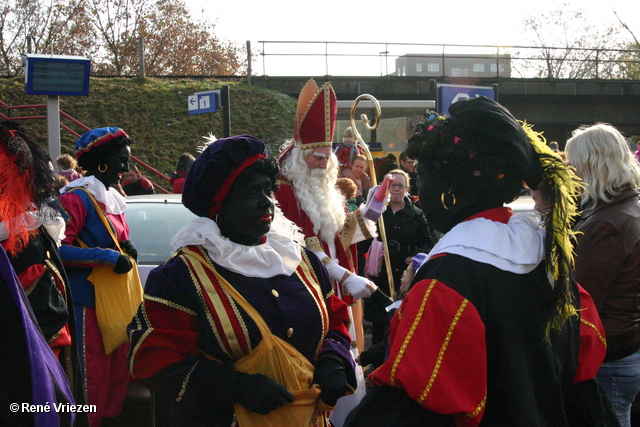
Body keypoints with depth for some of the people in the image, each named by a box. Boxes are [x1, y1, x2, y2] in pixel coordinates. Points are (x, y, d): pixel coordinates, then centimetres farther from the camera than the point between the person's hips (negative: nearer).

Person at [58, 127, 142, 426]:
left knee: (118, 379, 10)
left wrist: (125, 251, 9)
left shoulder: (112, 199, 18)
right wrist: (107, 256, -20)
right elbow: (59, 249, -18)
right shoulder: (78, 197, -9)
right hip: (90, 303, -8)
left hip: (118, 302, 9)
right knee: (92, 381, -8)